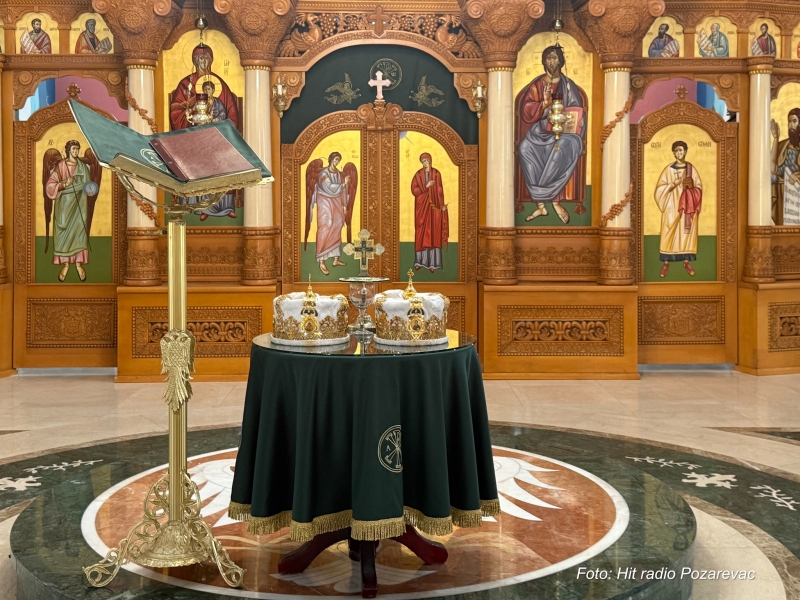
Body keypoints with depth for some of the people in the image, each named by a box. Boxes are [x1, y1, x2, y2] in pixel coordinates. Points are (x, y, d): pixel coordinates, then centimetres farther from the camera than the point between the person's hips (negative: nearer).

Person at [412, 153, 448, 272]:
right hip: (421, 205, 1)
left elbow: (440, 190, 1)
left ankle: (432, 263, 0)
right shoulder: (418, 174, 3)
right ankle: (419, 261, 7)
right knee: (421, 232, 1)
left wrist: (442, 205, -4)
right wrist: (426, 186, -15)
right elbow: (414, 189, -5)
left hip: (433, 205, 0)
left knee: (433, 232, -2)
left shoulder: (436, 173, 2)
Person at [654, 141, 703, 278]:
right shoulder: (668, 169, 1)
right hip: (672, 206, -1)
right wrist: (675, 183, -16)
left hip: (688, 206, 1)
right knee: (669, 233, -2)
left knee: (687, 232, 4)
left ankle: (686, 262, 14)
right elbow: (660, 188, -5)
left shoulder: (691, 168, 4)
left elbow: (699, 187, 4)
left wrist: (690, 186, -17)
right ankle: (666, 263, 5)